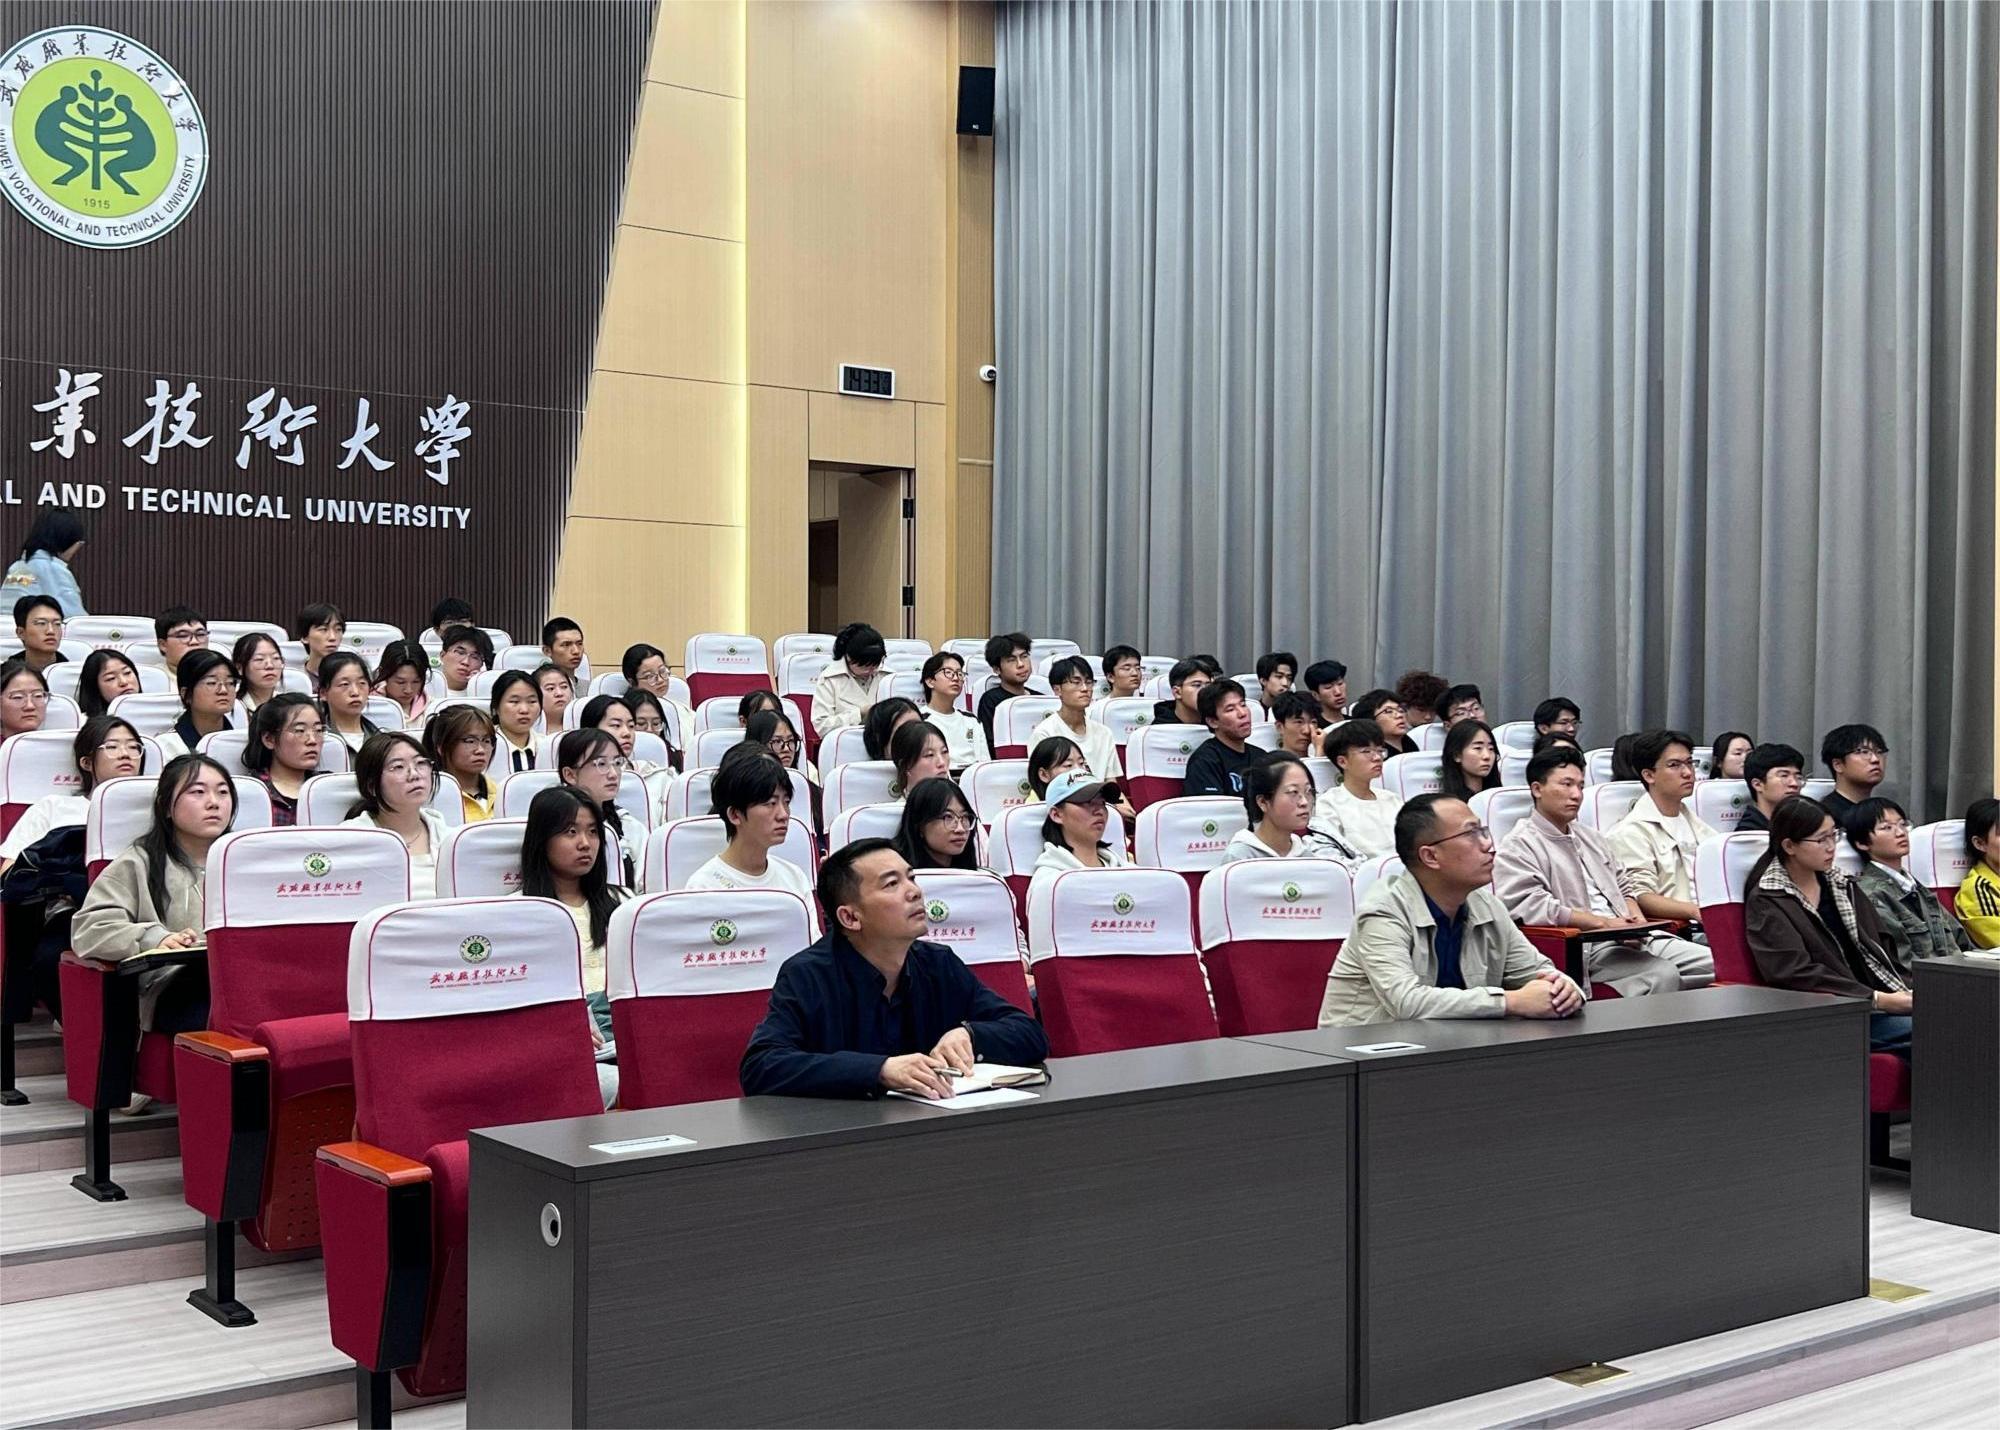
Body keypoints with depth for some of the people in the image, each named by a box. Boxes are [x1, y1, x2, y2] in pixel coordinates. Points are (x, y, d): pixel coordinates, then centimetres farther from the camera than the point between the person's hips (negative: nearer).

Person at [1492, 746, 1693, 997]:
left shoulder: (1589, 836, 25)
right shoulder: (1517, 847, -4)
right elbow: (1530, 906, -17)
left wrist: (1635, 917, 5)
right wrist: (1604, 923, -15)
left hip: (1630, 938, 9)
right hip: (1587, 948, -9)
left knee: (1715, 962, -6)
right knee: (1664, 974, -31)